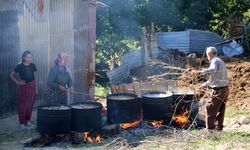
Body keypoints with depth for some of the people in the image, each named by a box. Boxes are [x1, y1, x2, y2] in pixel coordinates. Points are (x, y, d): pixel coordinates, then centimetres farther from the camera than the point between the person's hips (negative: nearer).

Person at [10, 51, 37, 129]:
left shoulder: (32, 66, 4)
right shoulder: (19, 66, -7)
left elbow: (34, 77, 10)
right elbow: (12, 75, 3)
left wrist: (36, 88, 10)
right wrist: (18, 82, -6)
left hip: (32, 86, 3)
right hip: (23, 87, -3)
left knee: (30, 105, 7)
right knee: (22, 105, -3)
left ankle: (28, 121, 19)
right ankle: (22, 123, 2)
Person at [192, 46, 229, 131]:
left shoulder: (215, 61, -13)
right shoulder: (221, 61, 19)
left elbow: (212, 70, -37)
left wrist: (200, 72, -45)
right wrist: (206, 84, 33)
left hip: (219, 90, -10)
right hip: (225, 88, 10)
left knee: (210, 108, -4)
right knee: (220, 109, 18)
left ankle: (210, 128, -4)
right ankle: (219, 127, 27)